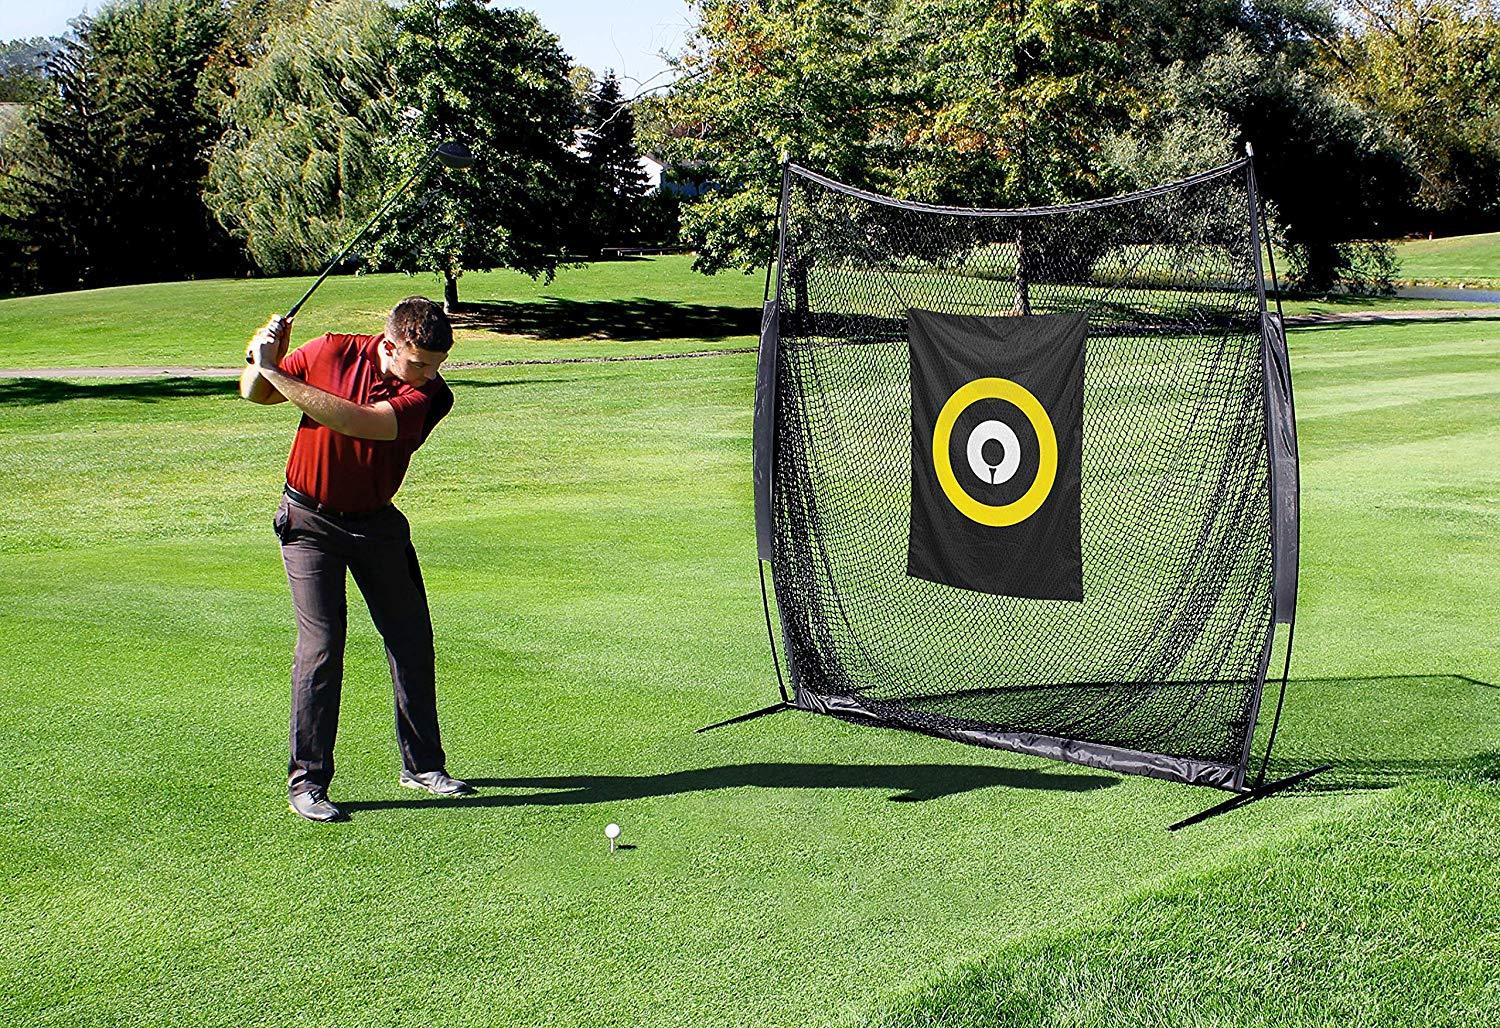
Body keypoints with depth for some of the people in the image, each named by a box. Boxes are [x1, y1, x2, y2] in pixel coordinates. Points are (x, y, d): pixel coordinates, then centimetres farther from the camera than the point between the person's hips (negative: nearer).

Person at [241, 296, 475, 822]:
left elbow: (357, 423, -33)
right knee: (321, 644, -11)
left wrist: (276, 373, -35)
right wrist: (262, 360, -23)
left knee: (413, 640, 6)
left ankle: (422, 763, 23)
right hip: (310, 518, -2)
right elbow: (253, 393, 0)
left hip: (376, 521, 2)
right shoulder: (332, 353, -15)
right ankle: (306, 780, -3)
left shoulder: (431, 395, -17)